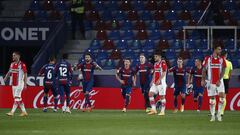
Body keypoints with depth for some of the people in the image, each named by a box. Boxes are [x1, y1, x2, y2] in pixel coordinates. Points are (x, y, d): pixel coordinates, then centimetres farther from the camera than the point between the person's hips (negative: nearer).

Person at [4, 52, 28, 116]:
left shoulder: (22, 64, -10)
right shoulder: (12, 64, 11)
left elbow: (25, 74, -9)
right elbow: (9, 72, 17)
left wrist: (25, 84, -13)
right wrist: (5, 78, 0)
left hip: (19, 83, -8)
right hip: (13, 84, 8)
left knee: (17, 98, -10)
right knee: (18, 98, 10)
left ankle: (12, 112, -15)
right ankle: (24, 111, 18)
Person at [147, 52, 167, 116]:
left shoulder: (163, 62, -8)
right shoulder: (155, 64, 17)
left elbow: (164, 72, -15)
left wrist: (159, 80, -21)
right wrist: (152, 81, 13)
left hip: (161, 82, -8)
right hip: (155, 83, 8)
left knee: (162, 96, -4)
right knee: (150, 94, -2)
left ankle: (162, 111, 1)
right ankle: (153, 109, 0)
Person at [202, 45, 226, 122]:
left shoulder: (221, 59, 2)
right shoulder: (208, 59, 0)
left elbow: (223, 71, -3)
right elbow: (204, 70, 4)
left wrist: (219, 80, -14)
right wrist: (203, 80, -2)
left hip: (219, 81, 1)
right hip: (211, 81, 0)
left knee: (222, 96, -15)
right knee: (212, 98, 2)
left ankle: (219, 114, -3)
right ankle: (213, 115, 10)